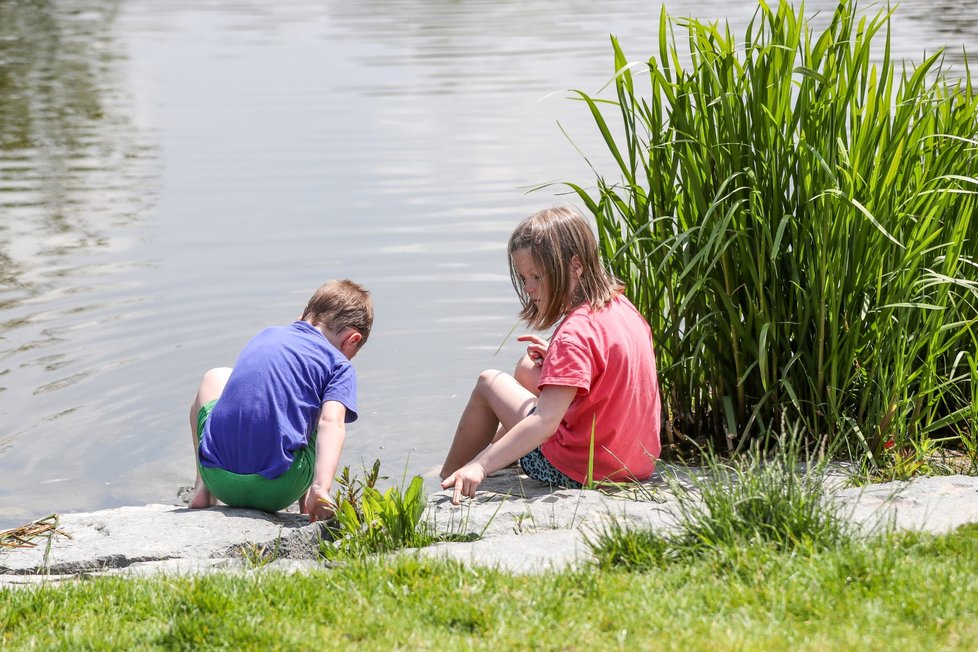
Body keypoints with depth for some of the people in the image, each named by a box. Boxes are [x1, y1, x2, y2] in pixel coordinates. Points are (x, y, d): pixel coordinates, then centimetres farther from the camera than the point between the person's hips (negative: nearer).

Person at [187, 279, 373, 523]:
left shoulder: (266, 335, 20)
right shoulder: (338, 365, 5)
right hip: (276, 492, -4)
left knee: (216, 377, 32)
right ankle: (306, 512, 19)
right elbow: (331, 422, -12)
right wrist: (320, 489, -24)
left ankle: (203, 489, 25)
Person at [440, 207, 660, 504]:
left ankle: (448, 478, 25)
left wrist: (480, 466, -36)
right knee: (527, 368, 26)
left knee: (489, 382, 10)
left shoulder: (573, 337, -24)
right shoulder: (621, 306, 3)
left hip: (578, 472, -9)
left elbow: (544, 423, -32)